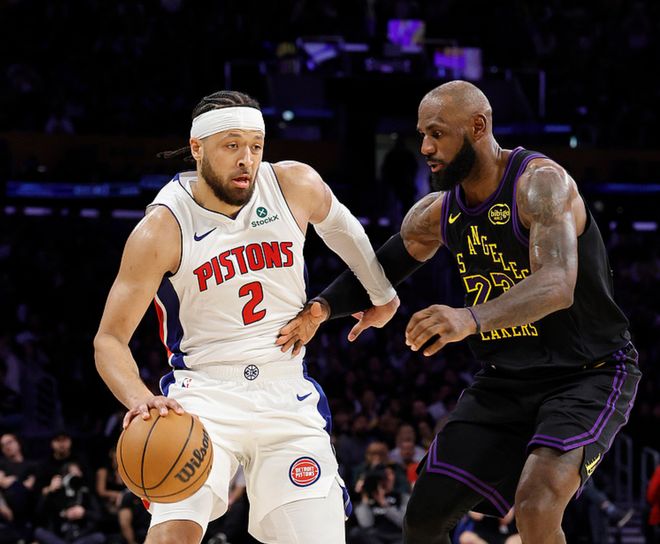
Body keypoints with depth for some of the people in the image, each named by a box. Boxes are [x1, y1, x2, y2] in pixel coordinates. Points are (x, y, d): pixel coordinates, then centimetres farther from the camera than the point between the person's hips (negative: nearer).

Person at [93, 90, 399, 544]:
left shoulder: (296, 186, -3)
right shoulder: (163, 229, -13)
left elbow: (339, 224, 22)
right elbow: (110, 339, -11)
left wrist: (382, 291, 34)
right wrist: (139, 399, -31)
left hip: (289, 398, 4)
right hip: (203, 395, -4)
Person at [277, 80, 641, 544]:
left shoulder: (540, 183, -21)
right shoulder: (437, 214, 2)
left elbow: (557, 286, -37)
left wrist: (473, 318, -55)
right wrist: (321, 308, -9)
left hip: (590, 372, -7)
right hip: (506, 380, 7)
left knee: (536, 505, -30)